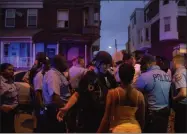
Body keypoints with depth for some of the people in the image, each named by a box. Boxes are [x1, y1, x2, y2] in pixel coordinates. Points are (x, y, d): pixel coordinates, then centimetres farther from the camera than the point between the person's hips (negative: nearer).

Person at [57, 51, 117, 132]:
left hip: (103, 117, 4)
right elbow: (77, 94, -13)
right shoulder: (87, 77, -8)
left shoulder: (110, 78, 1)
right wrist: (66, 107, -27)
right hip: (87, 117, -3)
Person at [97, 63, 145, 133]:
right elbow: (142, 118, 8)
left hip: (119, 128, -3)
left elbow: (107, 118, -6)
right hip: (135, 129, 3)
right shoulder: (139, 95, 0)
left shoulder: (113, 93, -9)